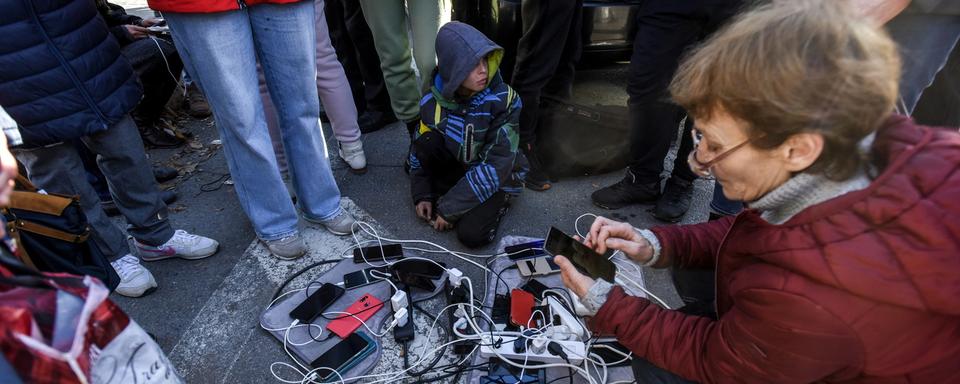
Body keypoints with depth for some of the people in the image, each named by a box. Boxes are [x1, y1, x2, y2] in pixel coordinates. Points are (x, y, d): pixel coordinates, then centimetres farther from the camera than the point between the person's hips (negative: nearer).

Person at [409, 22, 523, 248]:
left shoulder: (503, 100, -24)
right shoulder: (433, 100, -13)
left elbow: (496, 166, -26)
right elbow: (420, 148, 2)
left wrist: (449, 208, -24)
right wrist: (422, 194, -7)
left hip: (493, 180, -3)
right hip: (456, 166, 3)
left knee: (471, 235, -24)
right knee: (428, 142, -25)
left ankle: (495, 204, 6)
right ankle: (444, 193, -3)